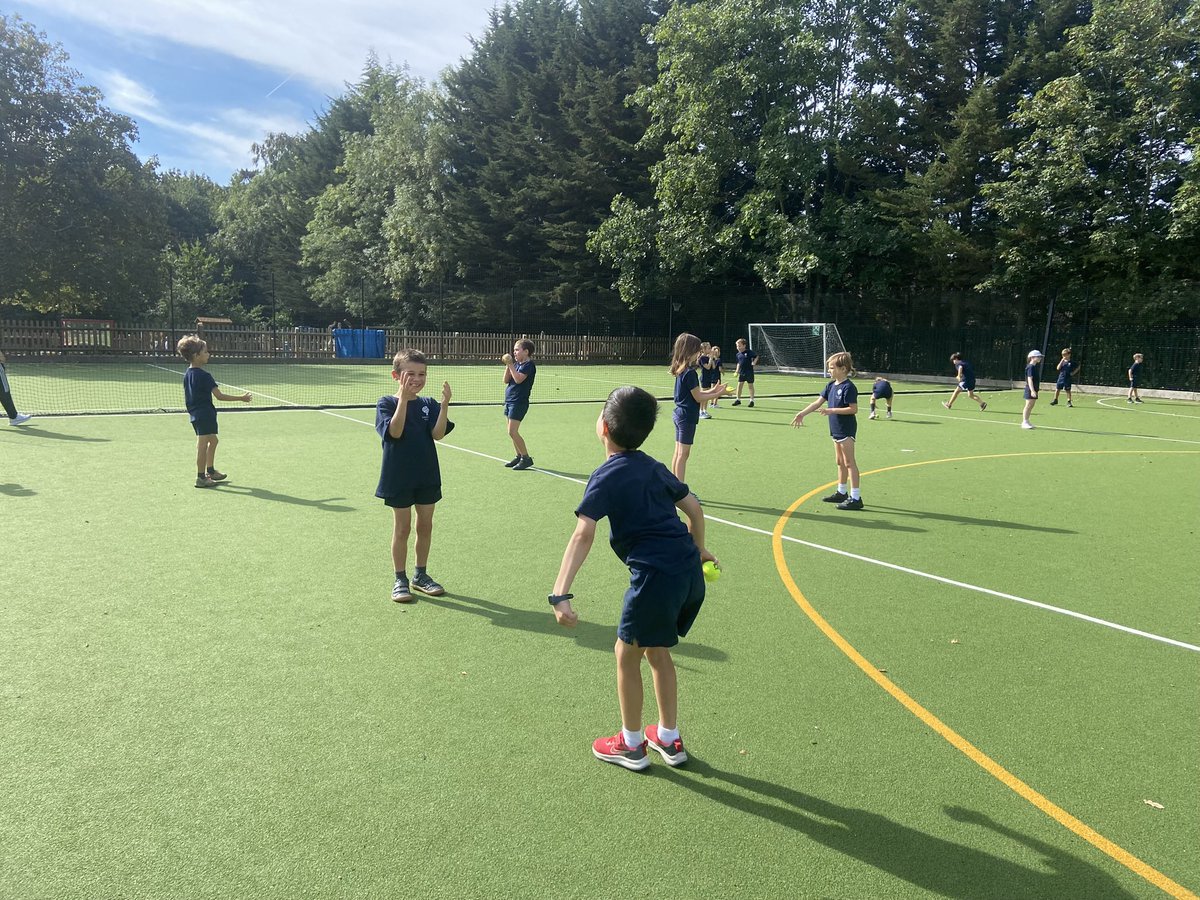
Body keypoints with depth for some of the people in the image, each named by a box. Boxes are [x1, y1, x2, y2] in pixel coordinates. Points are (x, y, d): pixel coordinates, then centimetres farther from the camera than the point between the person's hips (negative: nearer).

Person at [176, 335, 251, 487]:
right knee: (203, 444, -3)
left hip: (195, 413, 10)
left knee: (213, 440, 22)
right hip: (205, 414, -10)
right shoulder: (204, 375, -19)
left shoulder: (188, 374, 8)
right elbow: (219, 396, -21)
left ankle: (210, 471, 32)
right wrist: (241, 398, -16)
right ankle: (201, 478, 2)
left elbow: (188, 396, 16)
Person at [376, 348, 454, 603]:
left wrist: (444, 404, -24)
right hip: (399, 477, -4)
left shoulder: (429, 404, 2)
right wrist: (403, 399, -32)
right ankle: (400, 579, 19)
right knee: (402, 529, 5)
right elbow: (394, 432, -25)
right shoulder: (387, 403, -8)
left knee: (425, 526, 12)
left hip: (427, 476, 4)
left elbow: (438, 434, -12)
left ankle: (420, 575, 28)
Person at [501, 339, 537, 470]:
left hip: (519, 402, -9)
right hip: (510, 400, 9)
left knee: (512, 432, -12)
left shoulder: (529, 365, -10)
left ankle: (526, 458, -5)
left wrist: (510, 364, -18)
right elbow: (506, 380, 9)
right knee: (513, 432, 11)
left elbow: (518, 379, -24)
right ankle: (519, 456, 20)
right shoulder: (516, 364, 14)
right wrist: (508, 365, -1)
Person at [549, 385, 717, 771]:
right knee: (657, 651, 24)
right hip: (690, 571, 8)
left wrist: (560, 593, -28)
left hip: (656, 575, -8)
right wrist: (699, 550, 38)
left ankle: (631, 745, 29)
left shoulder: (607, 476, -8)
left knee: (627, 653, 13)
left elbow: (583, 535, -20)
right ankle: (669, 738, 37)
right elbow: (693, 508, 21)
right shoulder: (654, 467, 13)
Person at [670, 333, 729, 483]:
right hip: (687, 416, -9)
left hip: (680, 414, 9)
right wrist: (718, 394, -8)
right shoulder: (690, 372, -20)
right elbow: (698, 398, -15)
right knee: (683, 454, -3)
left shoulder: (680, 370, 8)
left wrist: (711, 391, 9)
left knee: (678, 453, 13)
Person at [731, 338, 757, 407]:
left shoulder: (749, 352, -10)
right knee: (739, 385, 5)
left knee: (750, 386, 5)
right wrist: (737, 370, 8)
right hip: (741, 372, 5)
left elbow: (756, 356, 0)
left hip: (749, 372, -5)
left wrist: (754, 362, -14)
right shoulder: (738, 354, 6)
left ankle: (752, 400, 13)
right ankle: (738, 400, 16)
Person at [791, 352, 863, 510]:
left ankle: (856, 498, -3)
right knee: (840, 462, 18)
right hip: (836, 430, 9)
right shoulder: (831, 385, 9)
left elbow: (853, 409, -20)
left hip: (846, 430, -9)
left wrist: (832, 410, -24)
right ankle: (841, 493, 30)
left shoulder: (848, 387, -17)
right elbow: (818, 402, 10)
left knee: (849, 462, -6)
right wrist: (802, 413, 3)